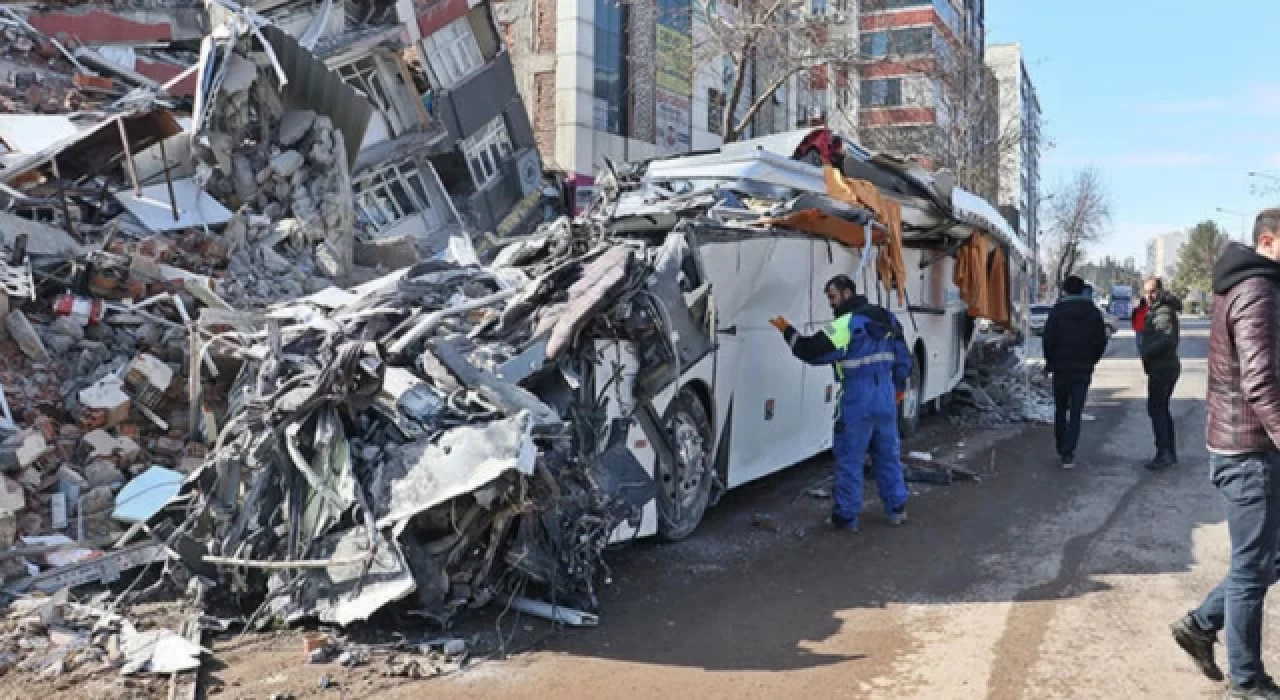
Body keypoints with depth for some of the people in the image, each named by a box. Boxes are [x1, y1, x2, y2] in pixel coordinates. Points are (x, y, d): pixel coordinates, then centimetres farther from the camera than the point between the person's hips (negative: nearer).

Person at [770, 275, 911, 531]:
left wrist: (788, 331, -4)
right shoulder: (887, 319, 11)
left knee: (849, 459, 2)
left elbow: (813, 352, -16)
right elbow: (903, 357, 17)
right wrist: (899, 386, 29)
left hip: (857, 402, -7)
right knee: (887, 454, 18)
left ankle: (847, 516, 8)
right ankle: (897, 508, 26)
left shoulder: (846, 324, -13)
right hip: (887, 399, 7)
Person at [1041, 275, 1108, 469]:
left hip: (1061, 367, -1)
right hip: (1084, 369, 1)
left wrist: (1050, 362, 3)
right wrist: (1092, 361, 14)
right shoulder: (1093, 311, 3)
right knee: (1075, 413, 0)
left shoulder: (1057, 310, -5)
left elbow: (1049, 339, -10)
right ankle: (1068, 454, -8)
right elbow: (1101, 340, 2)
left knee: (1060, 410, 14)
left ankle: (1062, 450, 22)